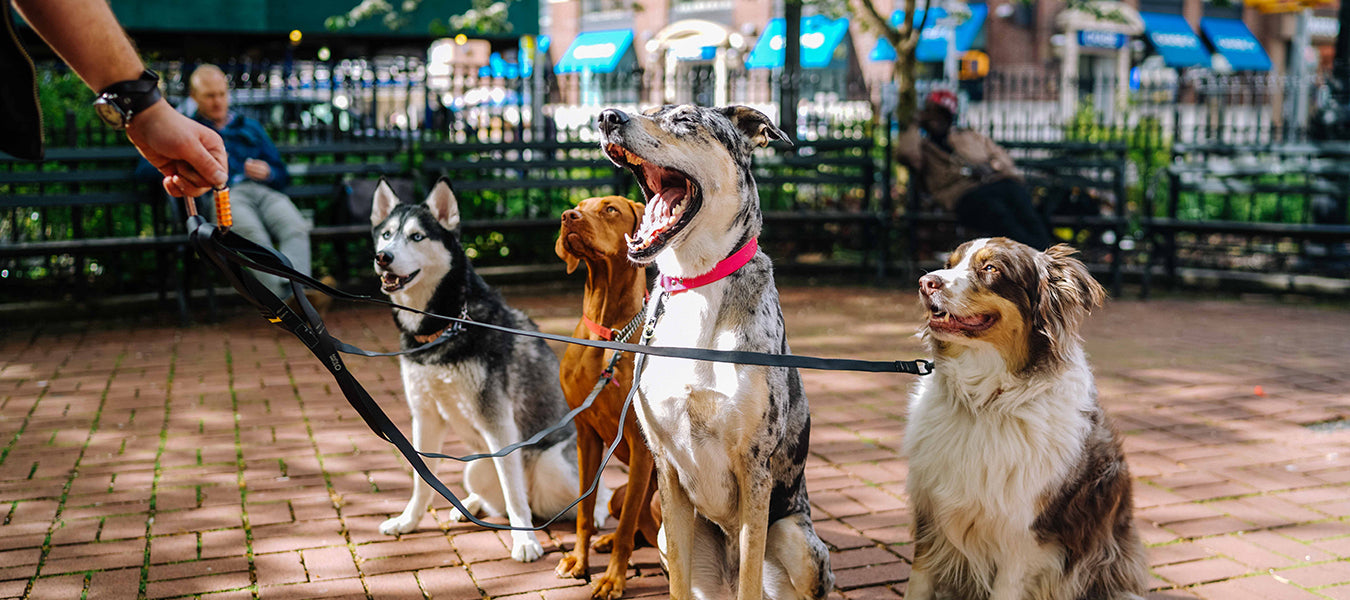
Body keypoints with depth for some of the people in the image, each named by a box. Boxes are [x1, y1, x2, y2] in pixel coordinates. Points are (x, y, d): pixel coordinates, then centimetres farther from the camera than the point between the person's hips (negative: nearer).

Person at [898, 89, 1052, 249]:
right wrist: (918, 125, 14)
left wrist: (991, 165, 3)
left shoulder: (969, 136, 35)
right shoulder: (922, 145, 25)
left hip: (1000, 181, 4)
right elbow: (907, 152, -1)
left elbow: (1003, 156, 27)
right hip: (965, 193, -4)